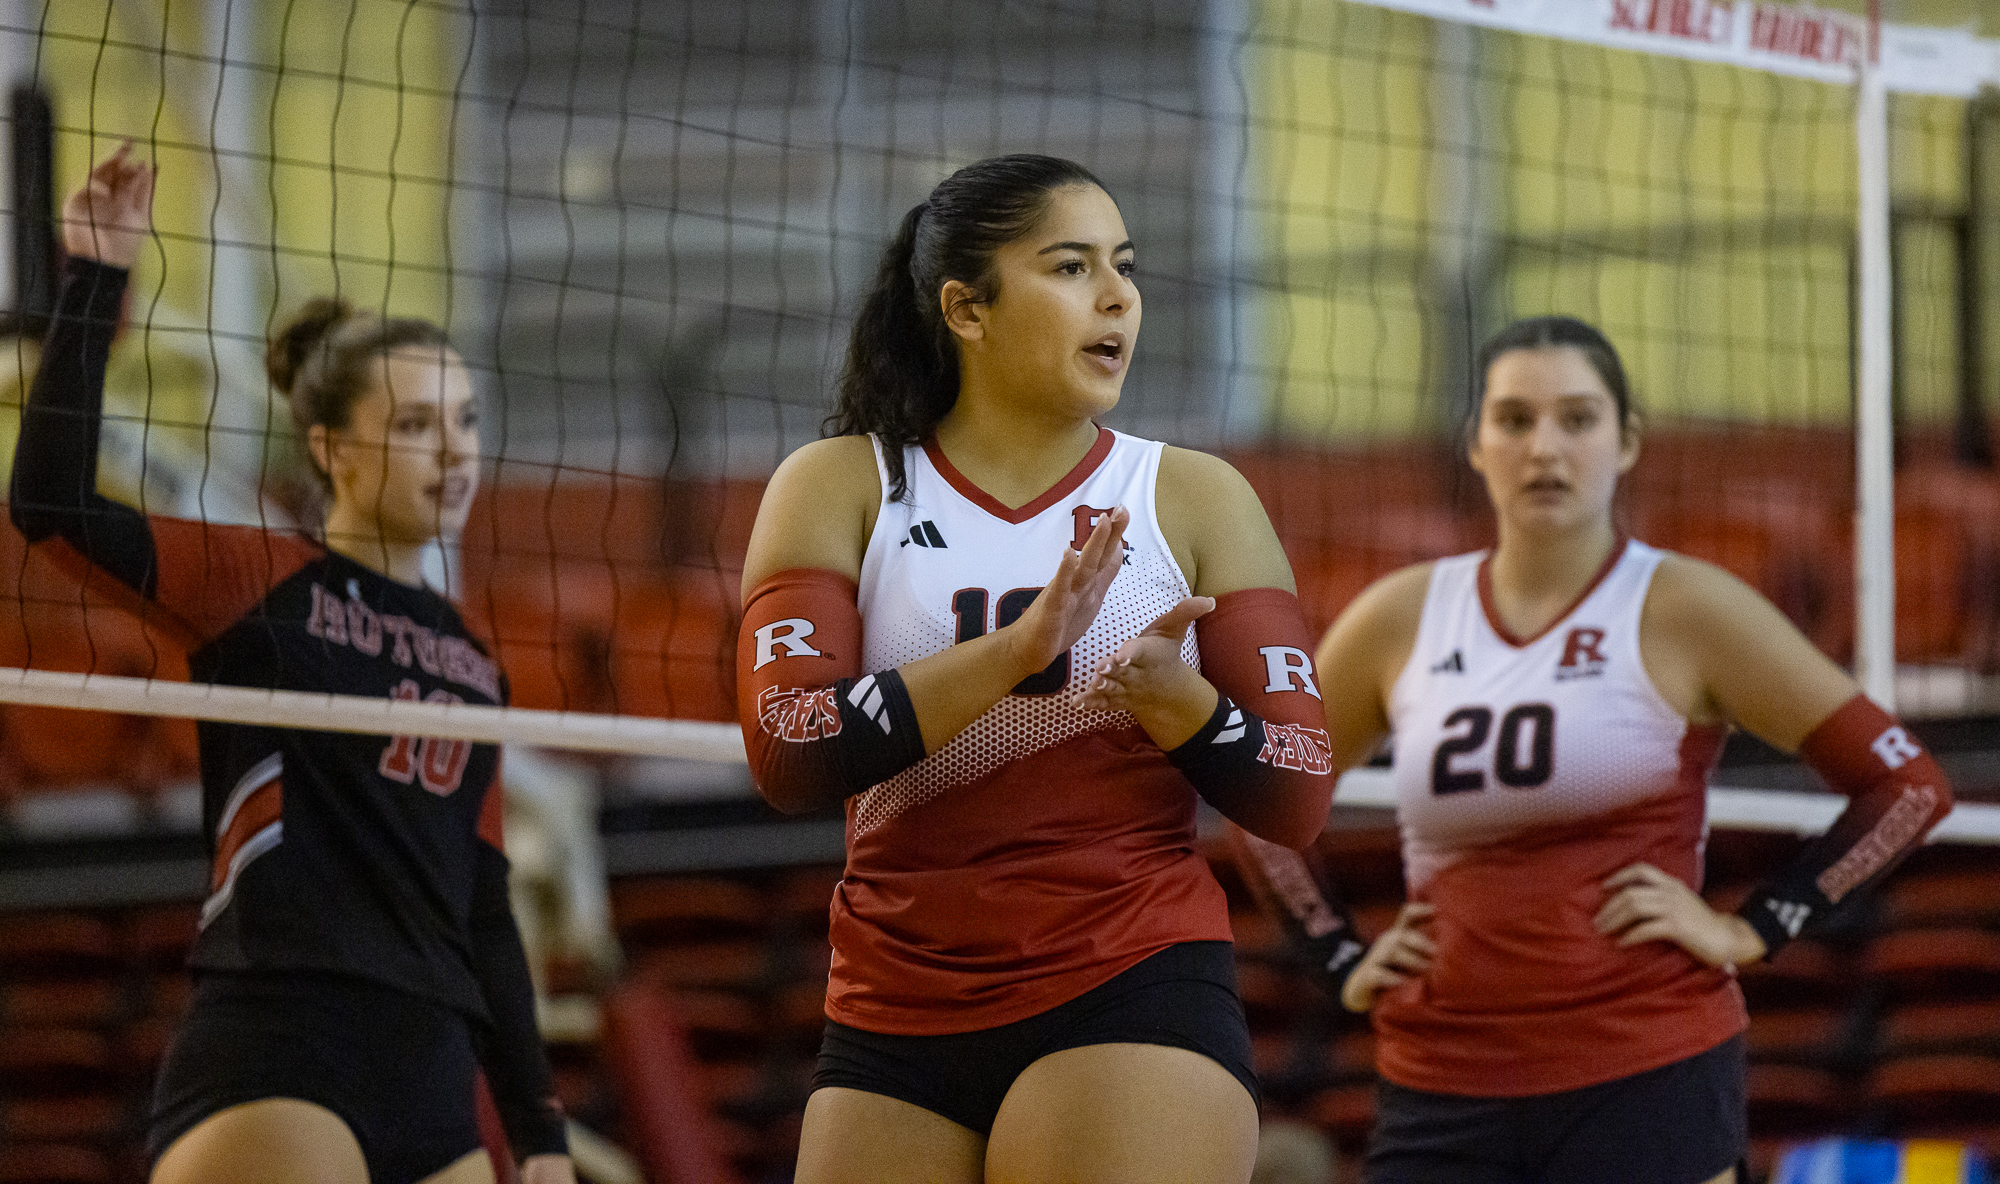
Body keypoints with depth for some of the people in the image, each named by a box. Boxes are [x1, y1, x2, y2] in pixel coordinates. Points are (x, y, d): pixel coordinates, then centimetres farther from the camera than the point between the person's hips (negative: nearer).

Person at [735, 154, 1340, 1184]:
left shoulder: (1195, 500, 6)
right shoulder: (840, 488, 4)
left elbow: (1296, 798, 1)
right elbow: (785, 751, -11)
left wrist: (1176, 700, -20)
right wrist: (1016, 651, -22)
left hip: (1137, 994, -1)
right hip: (897, 1018, 2)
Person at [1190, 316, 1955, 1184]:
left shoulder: (1682, 611, -2)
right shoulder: (1401, 620, 8)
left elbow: (1909, 784, -2)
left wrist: (1751, 932, -6)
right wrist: (1342, 964, 12)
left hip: (1648, 1084, -4)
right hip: (1441, 1100, 4)